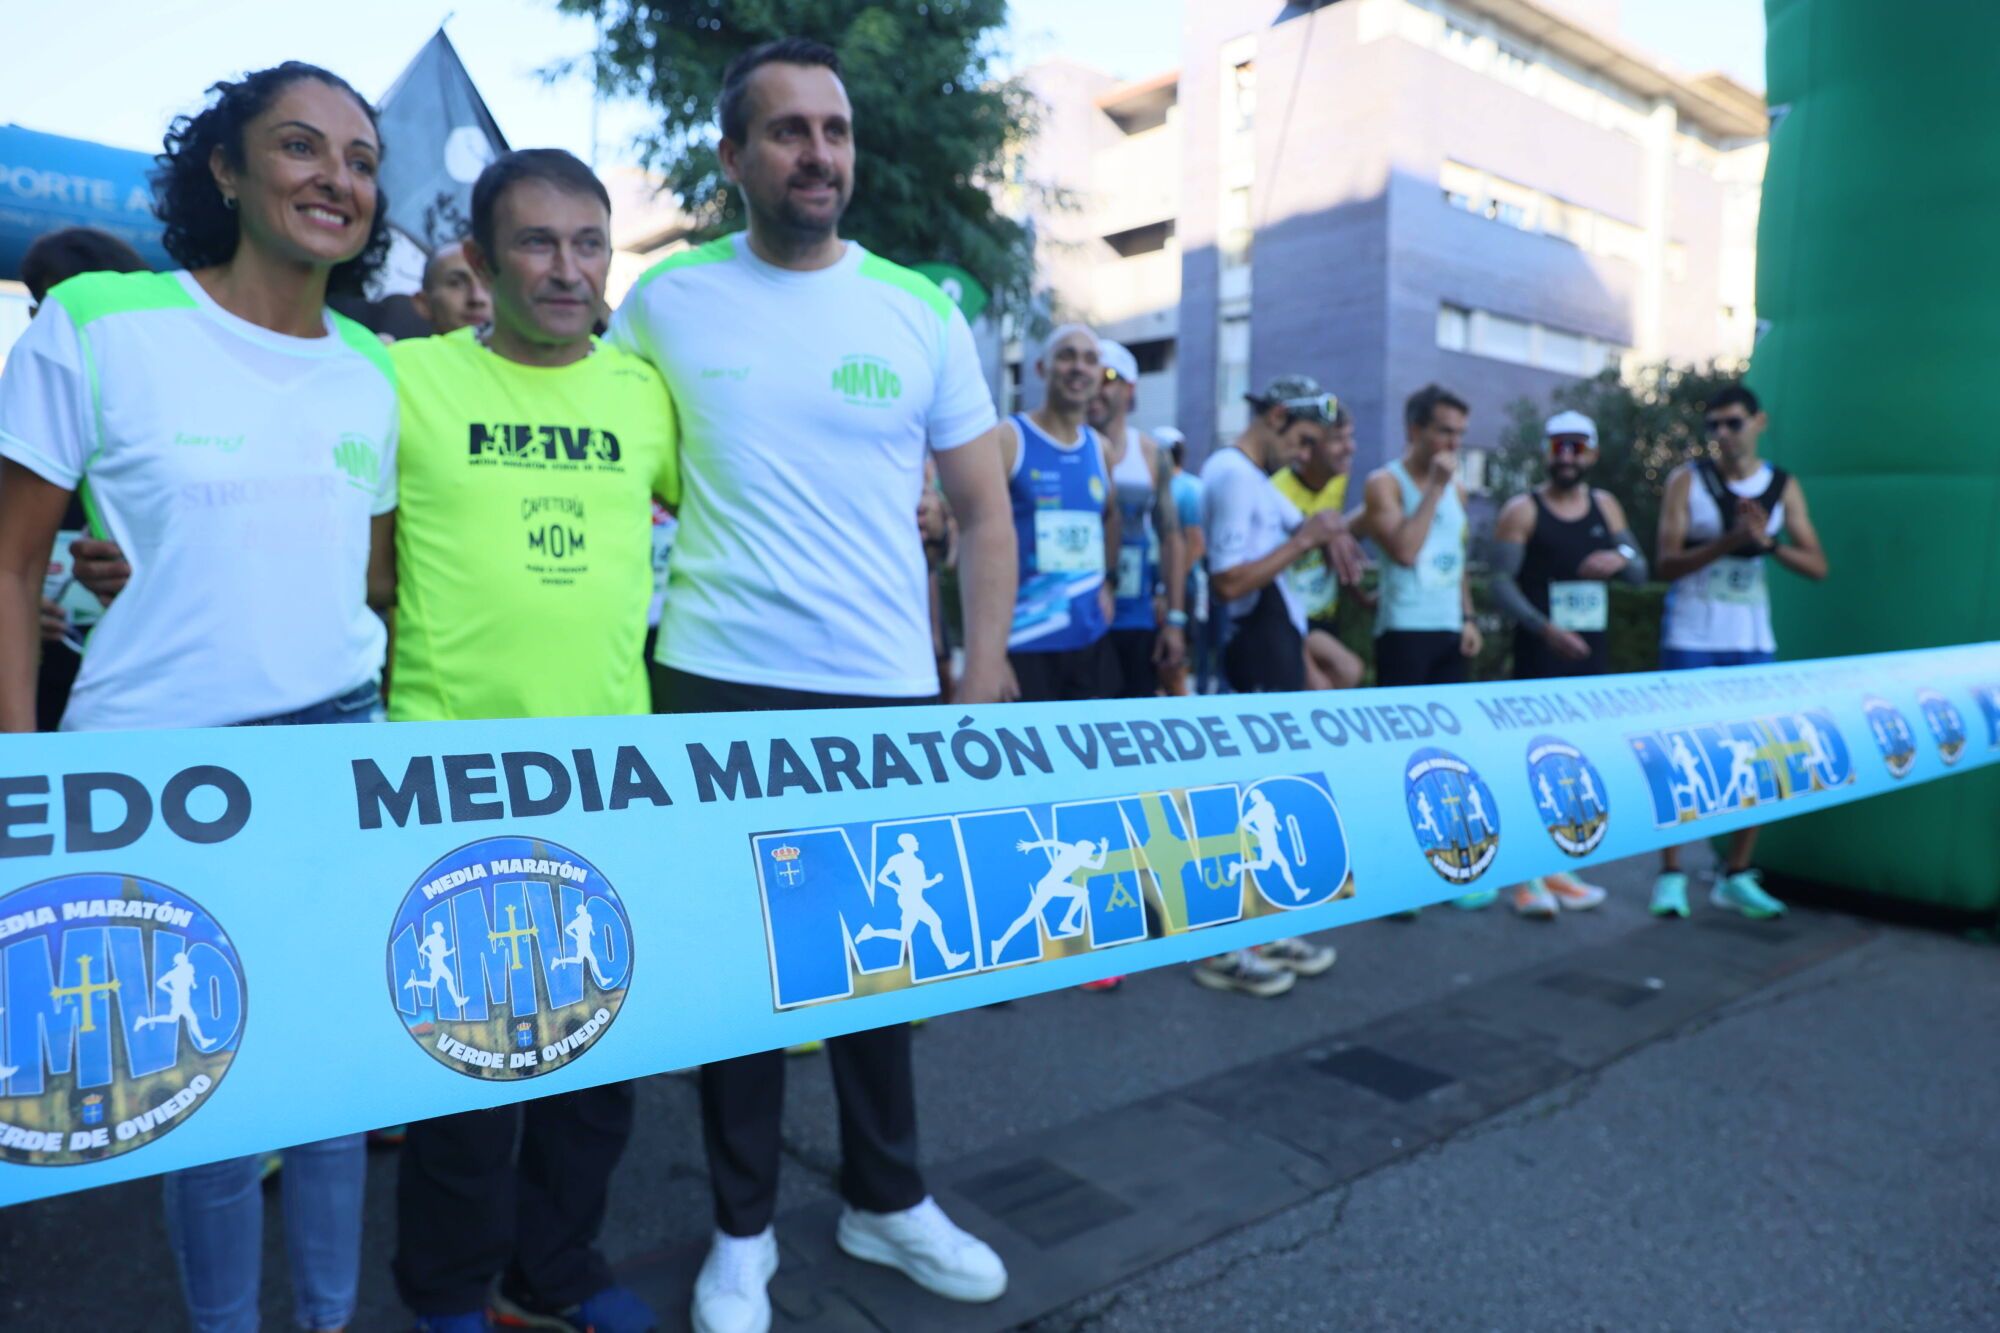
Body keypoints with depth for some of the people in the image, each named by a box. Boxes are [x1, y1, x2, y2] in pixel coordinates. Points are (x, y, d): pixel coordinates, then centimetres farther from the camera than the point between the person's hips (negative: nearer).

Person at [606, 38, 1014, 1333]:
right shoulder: (665, 302, 2)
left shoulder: (920, 310, 4)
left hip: (887, 693, 1)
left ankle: (887, 1200, 34)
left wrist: (984, 682, -2)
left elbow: (984, 512, 5)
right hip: (719, 685, 0)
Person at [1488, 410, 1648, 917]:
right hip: (1538, 652, -6)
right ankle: (1528, 879, -1)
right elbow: (1501, 584, -12)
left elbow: (1641, 572, 14)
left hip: (1591, 651, 6)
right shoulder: (1522, 510, -5)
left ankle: (1557, 868, 21)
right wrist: (1546, 629, -25)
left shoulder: (1606, 506, 12)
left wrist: (1621, 559, -10)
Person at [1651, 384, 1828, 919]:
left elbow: (1817, 566, 0)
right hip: (1691, 637, -3)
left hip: (1752, 640, 3)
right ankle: (1671, 875, 4)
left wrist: (1768, 542, -16)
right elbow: (1667, 563, -8)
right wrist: (1728, 541, -21)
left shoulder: (1783, 487, 7)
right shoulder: (1688, 479, -1)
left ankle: (1736, 877, 16)